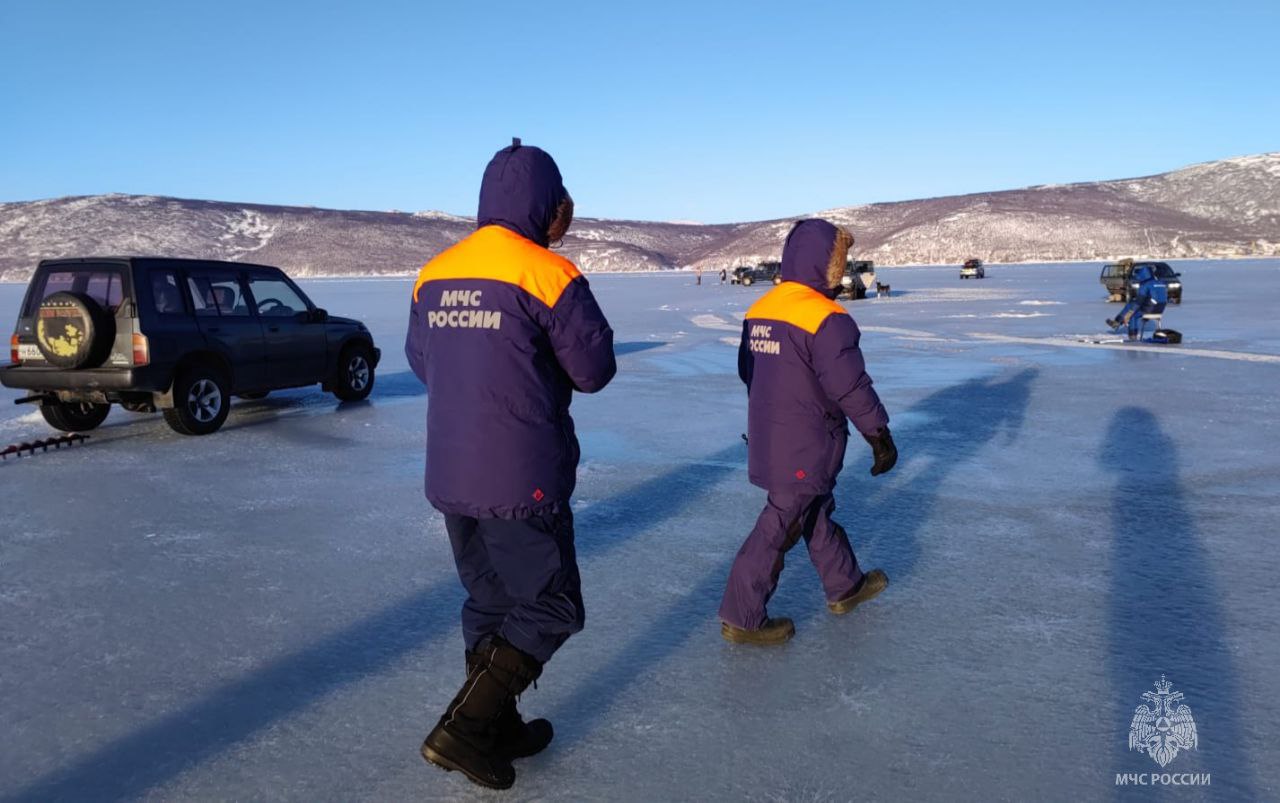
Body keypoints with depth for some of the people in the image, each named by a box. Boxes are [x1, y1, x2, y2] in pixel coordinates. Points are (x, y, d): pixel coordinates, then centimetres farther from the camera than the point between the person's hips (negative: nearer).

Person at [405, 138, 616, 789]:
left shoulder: (433, 277, 5)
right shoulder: (549, 274, -14)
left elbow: (421, 363, 14)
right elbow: (594, 370, -8)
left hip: (450, 476, 7)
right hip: (521, 479, -7)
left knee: (490, 601, 21)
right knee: (551, 607, 8)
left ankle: (496, 728, 30)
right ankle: (462, 729, 3)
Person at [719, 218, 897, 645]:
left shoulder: (759, 310, 4)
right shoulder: (827, 321, -22)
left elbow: (747, 369, 15)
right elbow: (851, 387, -21)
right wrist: (881, 437, -9)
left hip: (768, 437, 9)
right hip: (805, 448, -9)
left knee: (816, 509, 23)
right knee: (781, 525, 2)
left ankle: (845, 585, 40)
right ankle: (742, 618, 11)